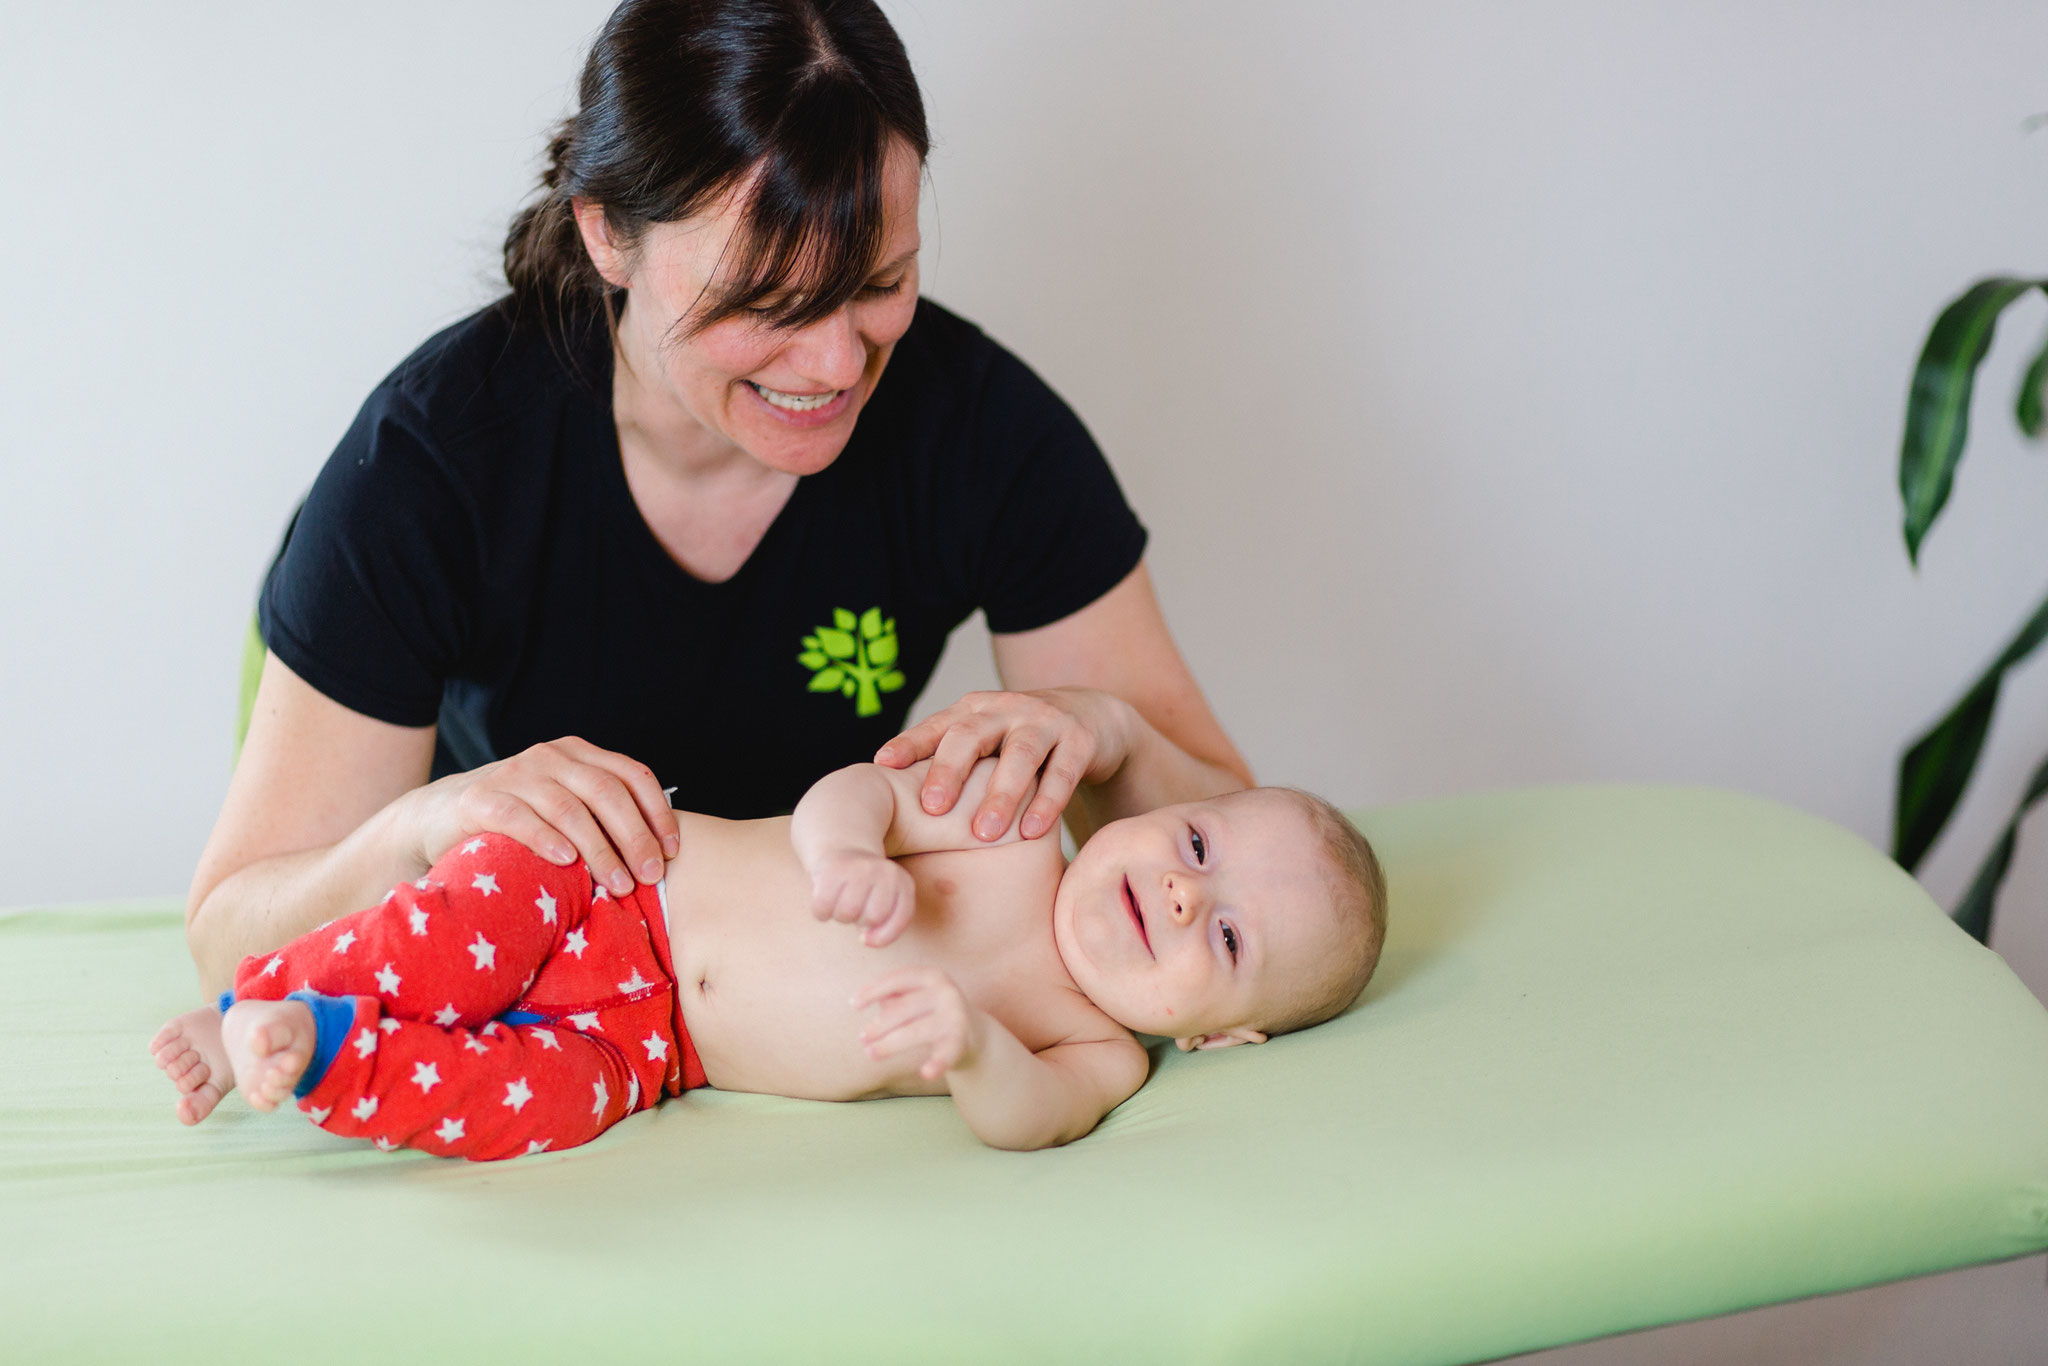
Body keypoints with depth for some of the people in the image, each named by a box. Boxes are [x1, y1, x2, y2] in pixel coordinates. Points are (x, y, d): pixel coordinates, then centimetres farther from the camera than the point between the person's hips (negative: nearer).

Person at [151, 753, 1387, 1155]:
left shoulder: (1099, 1053, -4)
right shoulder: (1014, 828, -3)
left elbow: (1032, 1119, -23)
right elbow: (853, 787, -6)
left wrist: (974, 1049, -48)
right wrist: (841, 846, -32)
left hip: (647, 1038, 0)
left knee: (543, 1096, -28)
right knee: (478, 922, -25)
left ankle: (318, 1055, -18)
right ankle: (267, 1001, -10)